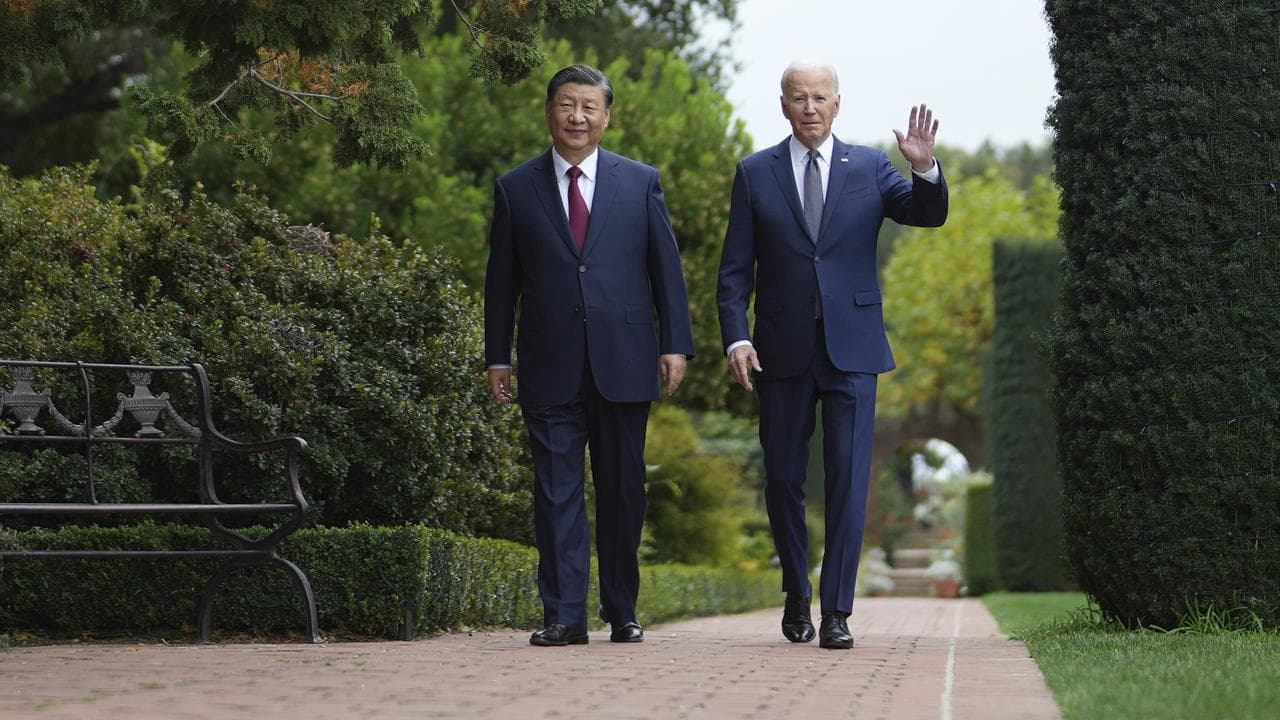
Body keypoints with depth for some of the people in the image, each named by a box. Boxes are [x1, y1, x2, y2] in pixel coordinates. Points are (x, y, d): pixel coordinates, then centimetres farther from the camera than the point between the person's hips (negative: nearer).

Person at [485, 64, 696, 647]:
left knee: (623, 491, 6)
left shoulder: (641, 183, 8)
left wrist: (675, 343, 0)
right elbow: (502, 280, 9)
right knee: (556, 490, -4)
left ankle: (622, 613, 17)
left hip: (623, 361, 0)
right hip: (550, 367, 0)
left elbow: (666, 267, 7)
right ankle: (564, 615, -3)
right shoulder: (516, 189, 7)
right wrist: (497, 357, 5)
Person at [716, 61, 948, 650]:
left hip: (852, 349, -1)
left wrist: (924, 168, -26)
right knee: (783, 480, 8)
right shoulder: (756, 174, 6)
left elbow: (928, 215, -6)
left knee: (848, 481, -6)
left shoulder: (869, 168, 6)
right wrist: (736, 338, -9)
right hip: (782, 351, 1)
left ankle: (836, 612, -4)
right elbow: (735, 269, 4)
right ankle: (797, 595, 27)